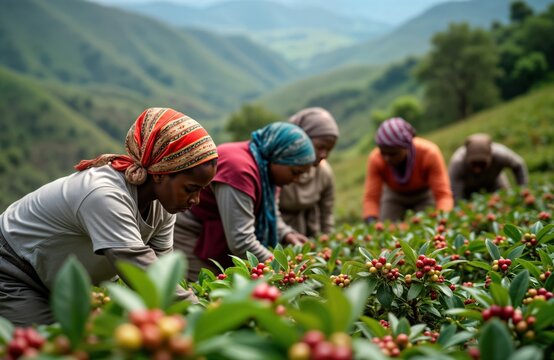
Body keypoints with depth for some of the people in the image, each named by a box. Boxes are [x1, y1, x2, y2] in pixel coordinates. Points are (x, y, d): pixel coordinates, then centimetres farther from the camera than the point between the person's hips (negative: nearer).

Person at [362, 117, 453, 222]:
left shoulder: (429, 153, -36)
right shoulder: (376, 159, -31)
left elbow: (443, 195, -37)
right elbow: (371, 198, -30)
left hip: (425, 194, -1)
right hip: (394, 195, 1)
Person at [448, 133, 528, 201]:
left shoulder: (500, 155, -38)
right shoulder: (457, 163, -43)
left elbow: (519, 165, -16)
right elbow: (455, 195, -43)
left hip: (492, 180, 2)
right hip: (467, 187, -2)